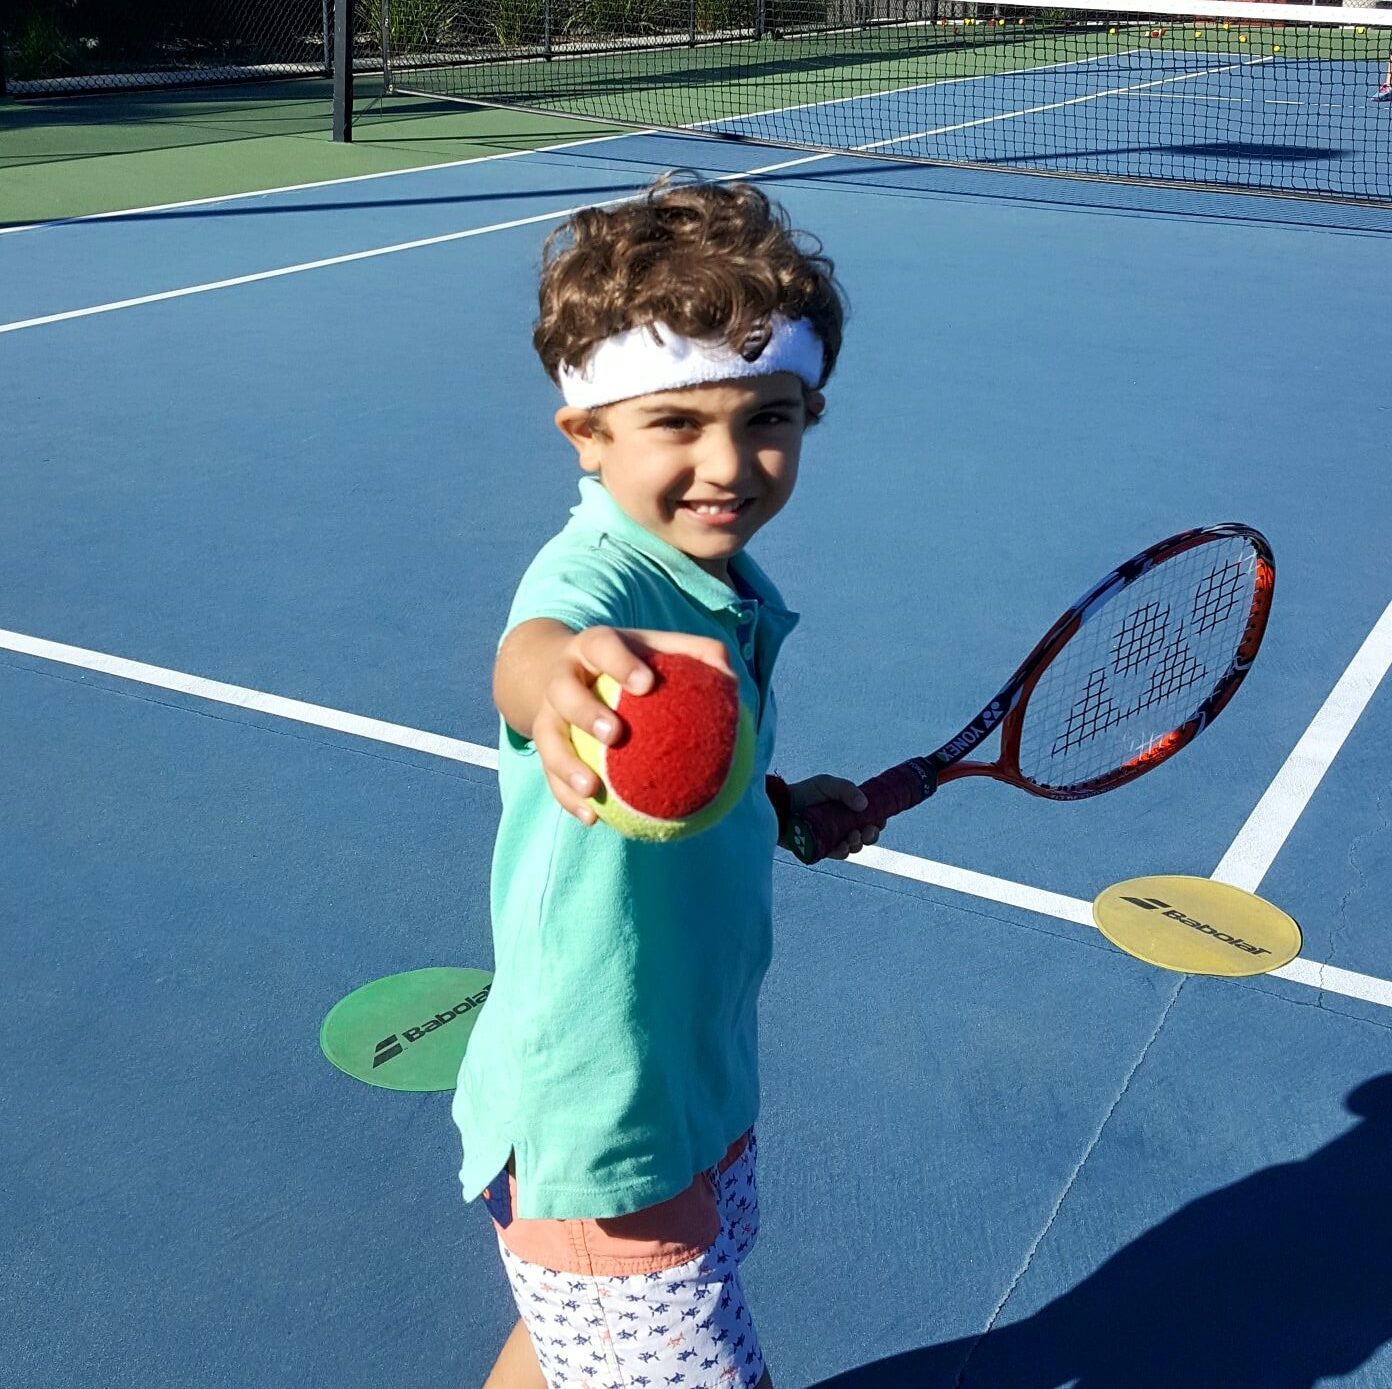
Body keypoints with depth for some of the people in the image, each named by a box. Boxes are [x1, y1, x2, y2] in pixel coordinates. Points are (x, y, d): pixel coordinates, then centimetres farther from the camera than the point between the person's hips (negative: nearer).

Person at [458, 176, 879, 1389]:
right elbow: (533, 647, -54)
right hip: (601, 1126, -8)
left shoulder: (722, 587, -1)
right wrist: (560, 675, -74)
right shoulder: (597, 578, -28)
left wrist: (777, 802, 2)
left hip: (700, 1082, 9)